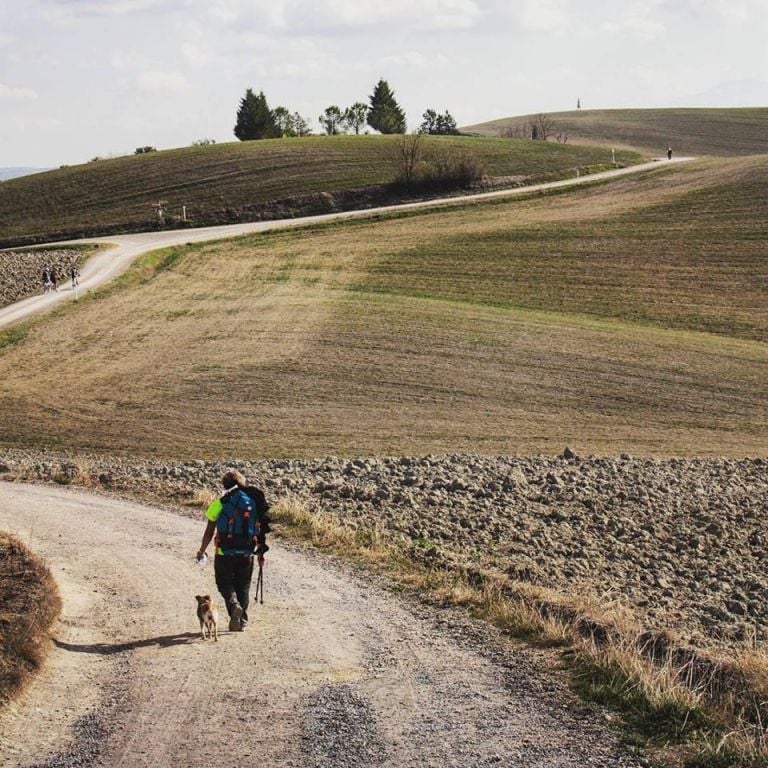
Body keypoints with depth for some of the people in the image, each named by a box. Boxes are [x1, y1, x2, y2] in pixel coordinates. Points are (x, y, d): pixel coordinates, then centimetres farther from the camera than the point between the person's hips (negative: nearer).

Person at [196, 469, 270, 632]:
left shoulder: (220, 503, -6)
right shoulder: (254, 501, 2)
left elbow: (209, 531, -3)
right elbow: (261, 530, 3)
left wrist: (202, 551, 10)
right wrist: (261, 553, 13)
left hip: (224, 552, -3)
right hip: (246, 553, 3)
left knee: (225, 583, 11)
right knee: (243, 586, 16)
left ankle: (234, 604, -17)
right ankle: (242, 621, 16)